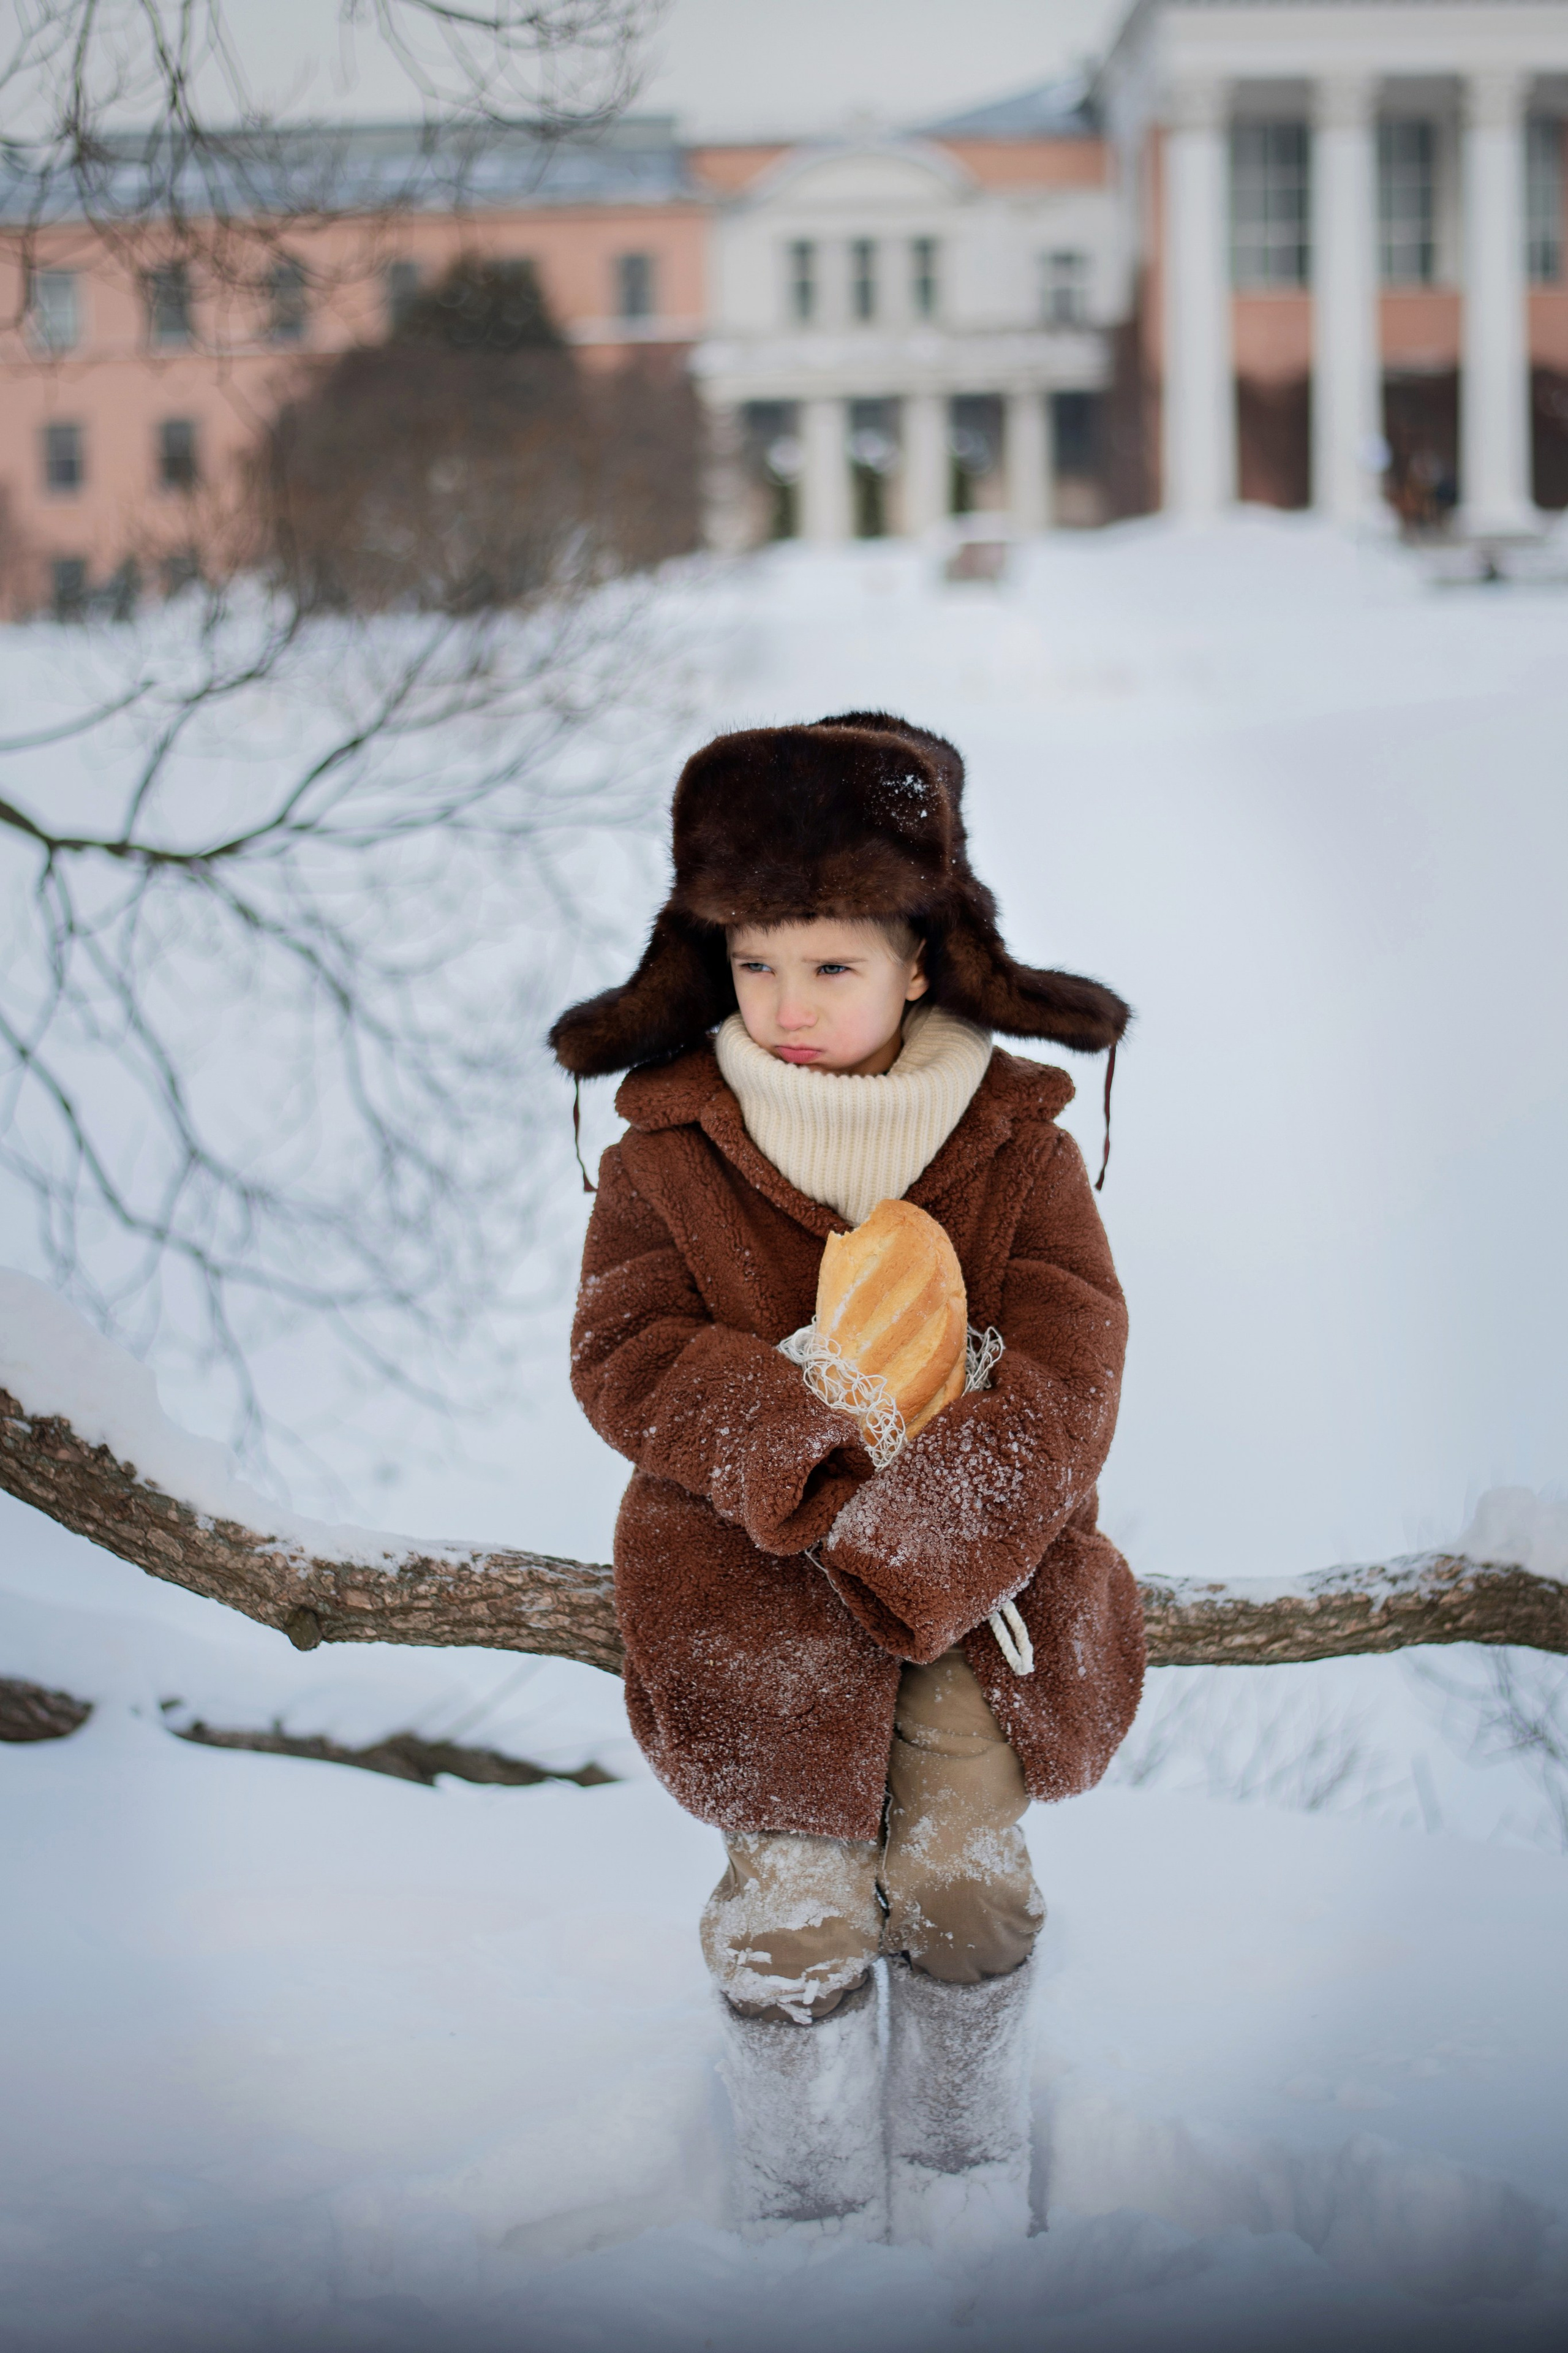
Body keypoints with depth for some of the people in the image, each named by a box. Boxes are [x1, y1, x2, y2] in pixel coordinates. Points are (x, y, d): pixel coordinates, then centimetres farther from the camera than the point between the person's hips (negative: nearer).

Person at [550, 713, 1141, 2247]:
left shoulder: (1015, 1143, -2)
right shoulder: (669, 1147, -1)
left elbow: (1065, 1373, -9)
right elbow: (625, 1356, -5)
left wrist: (913, 1550, -22)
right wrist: (802, 1455, -23)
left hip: (973, 1567, 0)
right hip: (750, 1570, 0)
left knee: (963, 1870, -7)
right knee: (796, 1900, -6)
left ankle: (966, 2190, 15)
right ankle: (805, 2212, 14)